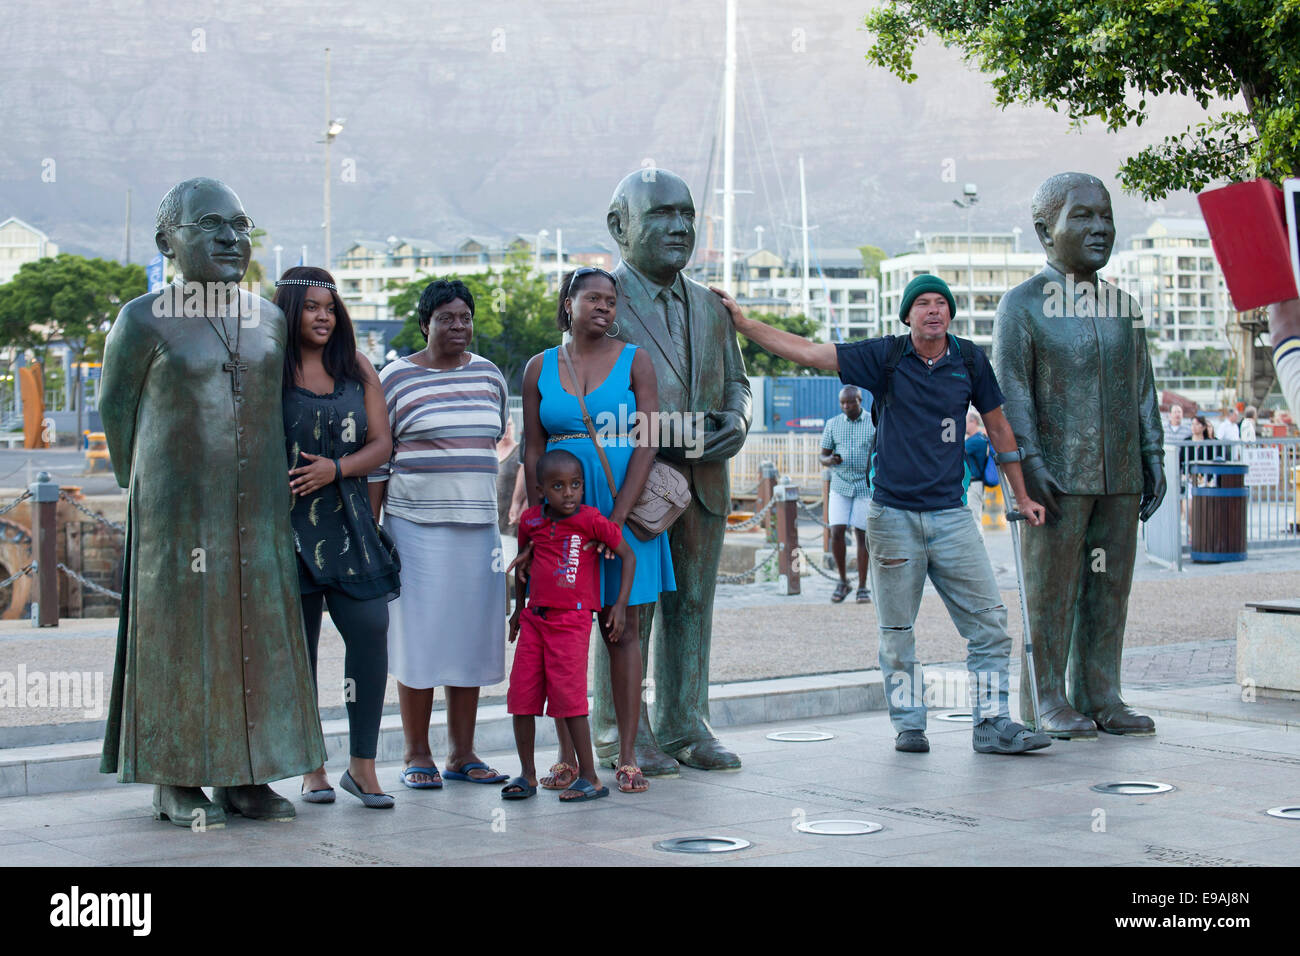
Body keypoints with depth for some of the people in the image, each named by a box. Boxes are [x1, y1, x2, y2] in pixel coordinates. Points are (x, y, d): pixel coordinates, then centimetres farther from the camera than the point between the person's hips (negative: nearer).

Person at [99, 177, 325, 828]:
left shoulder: (270, 320, 9)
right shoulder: (144, 321, -5)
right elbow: (114, 405, 3)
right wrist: (145, 487, 7)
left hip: (259, 504, 5)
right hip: (178, 506, -5)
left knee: (259, 629, 5)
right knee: (179, 627, -1)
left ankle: (244, 775, 13)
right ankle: (175, 781, 6)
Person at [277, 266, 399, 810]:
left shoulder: (357, 368, 11)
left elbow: (381, 445, 9)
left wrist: (335, 468, -8)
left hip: (346, 518, 3)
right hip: (287, 522, -2)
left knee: (370, 628, -9)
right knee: (298, 643, 2)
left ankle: (362, 764, 1)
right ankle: (311, 769, 12)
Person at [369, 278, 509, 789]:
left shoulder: (490, 376, 12)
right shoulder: (395, 378, -1)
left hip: (479, 526, 4)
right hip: (416, 525, -4)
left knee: (471, 635, 5)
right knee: (419, 634, -2)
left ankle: (462, 752, 13)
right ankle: (416, 754, 6)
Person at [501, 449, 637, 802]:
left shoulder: (591, 519, -8)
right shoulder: (531, 520, 6)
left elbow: (627, 554, -1)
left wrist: (620, 605, -4)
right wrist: (518, 607, 27)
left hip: (572, 618, -5)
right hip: (535, 618, 5)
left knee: (568, 696, -8)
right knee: (521, 695, 4)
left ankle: (589, 778, 0)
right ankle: (527, 775, 16)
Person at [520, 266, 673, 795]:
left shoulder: (634, 361, 2)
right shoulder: (540, 368, 8)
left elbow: (647, 445, -5)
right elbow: (533, 451, 7)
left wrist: (616, 517, -14)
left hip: (625, 507, -2)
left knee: (623, 629, 1)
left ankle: (627, 756, 3)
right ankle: (568, 757, 7)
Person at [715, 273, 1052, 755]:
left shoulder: (970, 361, 4)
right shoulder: (885, 356, -2)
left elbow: (998, 427, 14)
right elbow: (806, 352, -4)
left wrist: (1022, 497, 16)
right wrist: (742, 322, -11)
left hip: (950, 514, 1)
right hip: (892, 514, -1)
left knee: (989, 622, -3)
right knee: (896, 631, 5)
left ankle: (992, 724, 4)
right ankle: (909, 724, 17)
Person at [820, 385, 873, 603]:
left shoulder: (875, 424, 0)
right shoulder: (833, 424, 6)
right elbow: (823, 456, 9)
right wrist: (830, 460, -15)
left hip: (866, 486, -1)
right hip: (840, 486, 2)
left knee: (862, 535, -1)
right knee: (836, 532, -8)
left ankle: (862, 586, 7)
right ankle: (842, 581, 9)